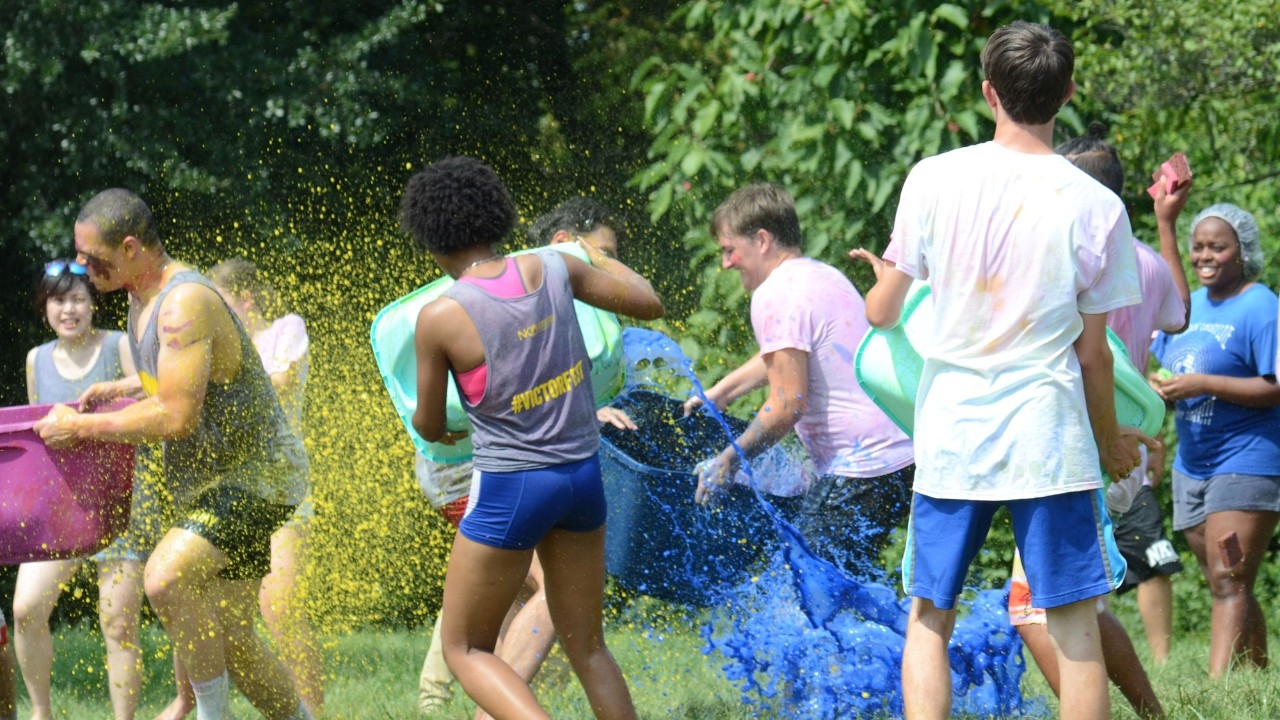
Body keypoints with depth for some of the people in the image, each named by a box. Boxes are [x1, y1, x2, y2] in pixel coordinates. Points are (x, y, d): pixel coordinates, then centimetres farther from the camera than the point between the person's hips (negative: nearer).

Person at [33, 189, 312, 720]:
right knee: (227, 641, 12)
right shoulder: (142, 297, 8)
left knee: (166, 578, -29)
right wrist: (119, 391, 11)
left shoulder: (185, 303, -23)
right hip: (213, 482, 10)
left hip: (255, 478, -10)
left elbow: (176, 417, -29)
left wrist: (80, 427, -21)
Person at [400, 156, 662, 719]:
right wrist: (600, 260, 28)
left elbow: (428, 426, -1)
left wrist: (439, 432, 23)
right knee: (587, 649, 18)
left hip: (509, 488, -5)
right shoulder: (551, 270, -4)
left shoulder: (440, 318, -16)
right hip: (582, 476, 5)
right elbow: (650, 304, 10)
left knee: (464, 649, 10)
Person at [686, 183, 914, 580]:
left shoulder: (776, 296, -12)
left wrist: (727, 462, -8)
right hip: (899, 455, 10)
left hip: (861, 470, -10)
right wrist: (719, 394, 43)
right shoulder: (825, 276, 19)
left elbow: (788, 405, -17)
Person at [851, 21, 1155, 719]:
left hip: (950, 434, 1)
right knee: (1074, 625, 4)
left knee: (928, 618, 10)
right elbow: (1093, 353, 1)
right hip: (1050, 435, -1)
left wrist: (880, 276, 30)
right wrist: (1110, 440, 18)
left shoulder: (933, 178, -3)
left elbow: (881, 313, 6)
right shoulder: (1096, 207, -6)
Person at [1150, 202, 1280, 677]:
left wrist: (1203, 384, -22)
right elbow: (1164, 366, 22)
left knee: (1230, 585, -14)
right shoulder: (1187, 306, 14)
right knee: (1225, 587, 10)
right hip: (1192, 464, 8)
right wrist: (1160, 388, -2)